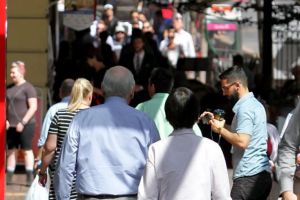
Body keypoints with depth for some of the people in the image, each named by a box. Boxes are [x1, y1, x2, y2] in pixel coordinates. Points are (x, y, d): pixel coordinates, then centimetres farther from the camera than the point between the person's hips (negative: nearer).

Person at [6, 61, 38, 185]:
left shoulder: (28, 88, -9)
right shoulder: (10, 88, 13)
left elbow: (33, 107, -14)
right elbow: (7, 105, 21)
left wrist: (23, 122, -19)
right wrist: (5, 120, 6)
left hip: (25, 125, -7)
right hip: (11, 125, 7)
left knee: (26, 150, -3)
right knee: (11, 150, 7)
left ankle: (29, 178, 0)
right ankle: (8, 178, 10)